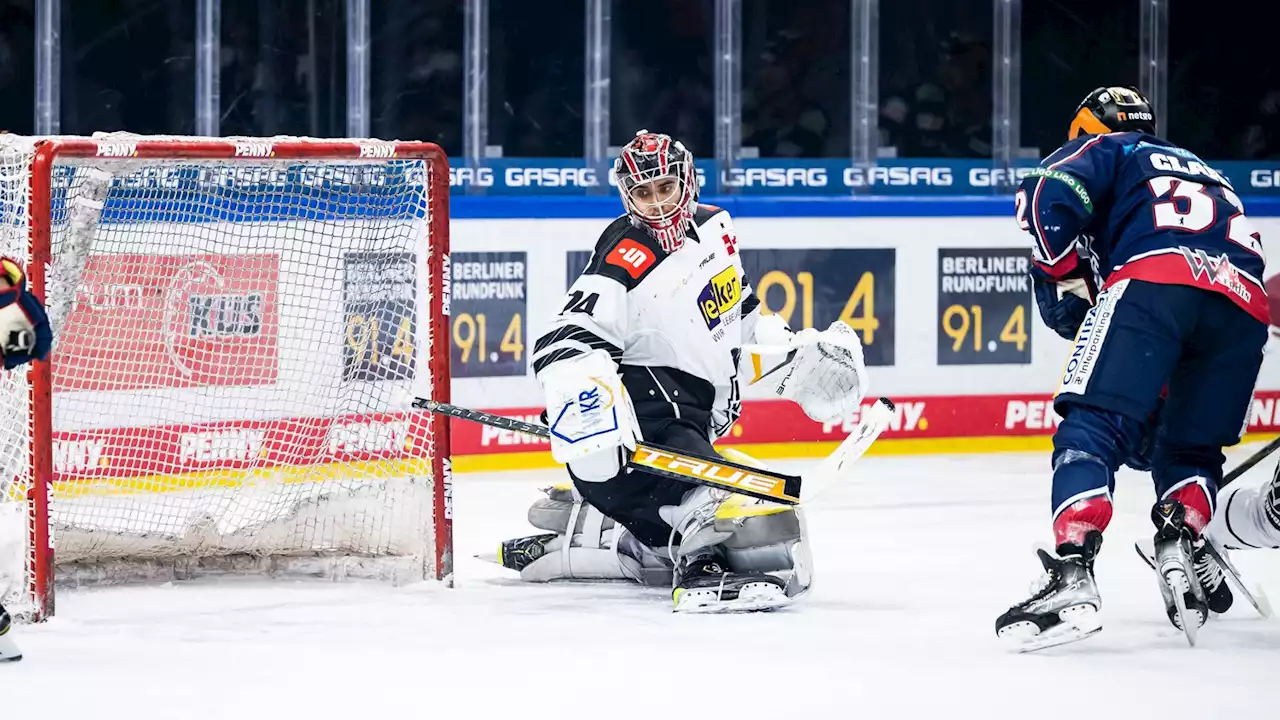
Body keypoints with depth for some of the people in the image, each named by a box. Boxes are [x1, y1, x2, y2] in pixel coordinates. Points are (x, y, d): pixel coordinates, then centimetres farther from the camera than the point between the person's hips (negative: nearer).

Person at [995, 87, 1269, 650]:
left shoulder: (1104, 150, 26)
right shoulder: (1210, 175, 44)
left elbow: (1049, 195, 2)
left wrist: (1065, 280, 15)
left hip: (1152, 277, -5)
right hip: (1245, 305, 5)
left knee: (1092, 428, -8)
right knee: (1191, 451, 21)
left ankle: (1072, 575, -27)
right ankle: (1180, 552, -4)